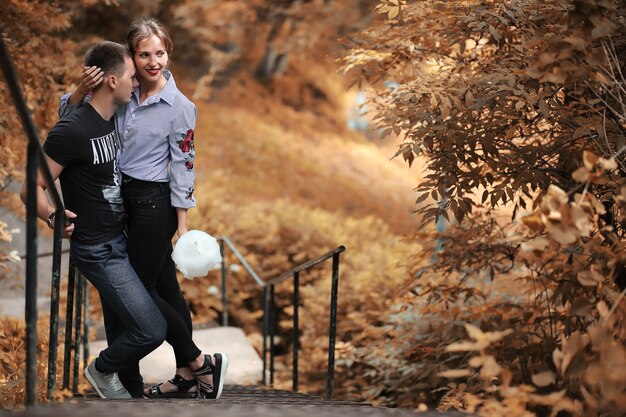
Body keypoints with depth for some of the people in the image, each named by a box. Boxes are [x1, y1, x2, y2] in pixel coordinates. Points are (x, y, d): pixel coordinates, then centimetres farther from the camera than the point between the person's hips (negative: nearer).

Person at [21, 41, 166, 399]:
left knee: (124, 325, 15)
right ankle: (103, 370, 15)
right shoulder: (72, 130, -22)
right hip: (97, 250, -8)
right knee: (151, 330, -10)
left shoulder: (113, 120, 4)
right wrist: (52, 215, -33)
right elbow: (31, 188, -19)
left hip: (119, 239, 9)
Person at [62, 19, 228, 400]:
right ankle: (189, 375, 23)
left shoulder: (179, 106, -12)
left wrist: (182, 226, -9)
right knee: (165, 289, 13)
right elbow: (68, 112, 5)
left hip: (154, 204, -6)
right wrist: (84, 89, -17)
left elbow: (182, 168, -10)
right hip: (123, 199, 6)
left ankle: (197, 364, 9)